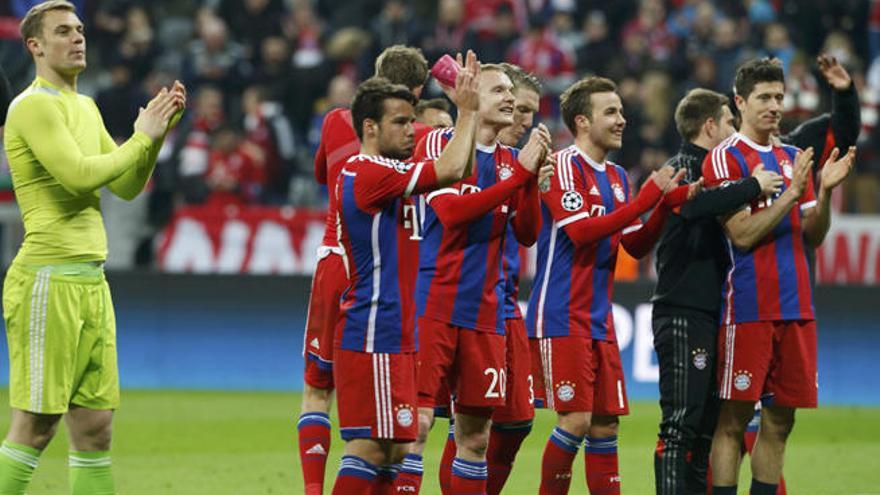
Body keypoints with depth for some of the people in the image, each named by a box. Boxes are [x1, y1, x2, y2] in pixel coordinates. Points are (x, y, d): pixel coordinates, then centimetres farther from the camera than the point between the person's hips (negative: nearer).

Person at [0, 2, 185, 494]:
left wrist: (159, 129, 4)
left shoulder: (85, 107, 19)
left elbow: (127, 186, 17)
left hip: (91, 283, 9)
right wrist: (142, 137, -8)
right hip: (49, 282, -9)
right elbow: (80, 175, -19)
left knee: (95, 430, 6)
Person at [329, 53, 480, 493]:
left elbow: (456, 173, 20)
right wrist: (468, 112, -9)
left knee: (393, 448, 10)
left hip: (394, 336, 10)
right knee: (370, 445, -11)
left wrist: (467, 111, 11)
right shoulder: (366, 172, -14)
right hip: (373, 337, -10)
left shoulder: (386, 172, 15)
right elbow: (449, 171, -21)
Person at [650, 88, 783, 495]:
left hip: (708, 313, 10)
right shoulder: (681, 168, -9)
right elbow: (694, 205, -32)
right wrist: (753, 187, -24)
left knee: (707, 425, 11)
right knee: (680, 423, -12)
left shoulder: (707, 169, 20)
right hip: (682, 314, -10)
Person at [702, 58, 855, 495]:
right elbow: (743, 234, -13)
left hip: (796, 307, 6)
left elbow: (812, 237, 14)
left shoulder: (792, 159, 16)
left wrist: (824, 191, -2)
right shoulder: (724, 159, -4)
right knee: (734, 419, -6)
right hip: (748, 307, -6)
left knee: (780, 421, 6)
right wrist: (791, 193, -17)